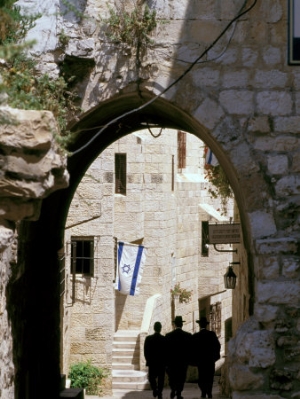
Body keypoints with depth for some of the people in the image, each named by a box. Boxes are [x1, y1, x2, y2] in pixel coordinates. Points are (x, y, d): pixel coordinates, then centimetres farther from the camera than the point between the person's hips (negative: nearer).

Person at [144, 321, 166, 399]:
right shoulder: (164, 339, -9)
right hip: (162, 362, 0)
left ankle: (154, 389, -5)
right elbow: (166, 351, -4)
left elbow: (145, 351, -5)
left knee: (152, 377, 15)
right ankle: (159, 393, 6)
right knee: (161, 378, 9)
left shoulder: (148, 338, -8)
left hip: (151, 362, 0)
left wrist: (148, 360, 9)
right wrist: (165, 361, 9)